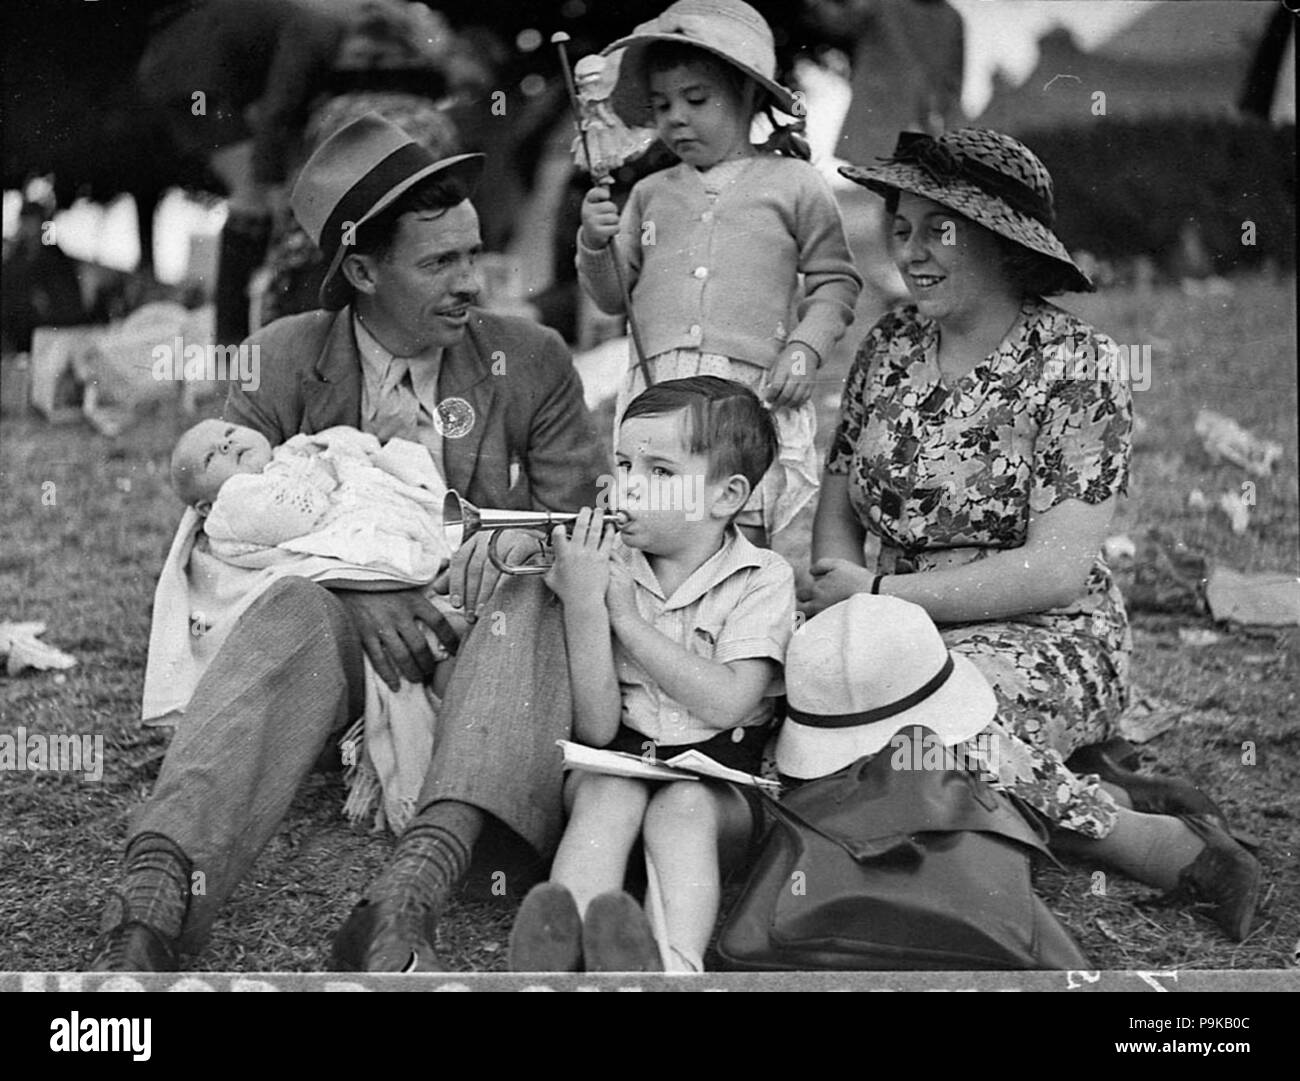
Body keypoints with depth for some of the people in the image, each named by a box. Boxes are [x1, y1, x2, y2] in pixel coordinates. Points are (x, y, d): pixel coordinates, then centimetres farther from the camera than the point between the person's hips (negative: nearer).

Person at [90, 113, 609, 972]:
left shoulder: (532, 362, 8)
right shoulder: (283, 362, 5)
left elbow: (587, 518, 7)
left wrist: (521, 536, -18)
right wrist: (355, 586, -20)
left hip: (479, 627, 1)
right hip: (344, 629, -1)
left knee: (530, 598, -33)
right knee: (296, 607, -35)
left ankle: (412, 896, -56)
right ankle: (148, 916, -56)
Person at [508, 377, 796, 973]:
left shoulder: (763, 578, 0)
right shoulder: (604, 566, 4)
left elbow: (725, 704, -17)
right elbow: (595, 729, -5)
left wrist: (624, 612, -12)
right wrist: (583, 606, -16)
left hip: (717, 772, -2)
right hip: (619, 759, 2)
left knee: (685, 805, -33)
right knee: (607, 787, -30)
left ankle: (678, 962, -60)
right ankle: (560, 950, -55)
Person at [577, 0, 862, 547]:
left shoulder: (794, 184, 8)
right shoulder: (650, 193, 19)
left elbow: (836, 280, 9)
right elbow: (612, 296, 20)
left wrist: (805, 348, -5)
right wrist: (595, 244, 1)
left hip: (752, 389, -3)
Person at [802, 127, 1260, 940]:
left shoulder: (1075, 367, -10)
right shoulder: (890, 346, 8)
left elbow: (1056, 570, -17)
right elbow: (839, 499, 13)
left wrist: (879, 592, -18)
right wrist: (837, 583, -10)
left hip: (1047, 639, -6)